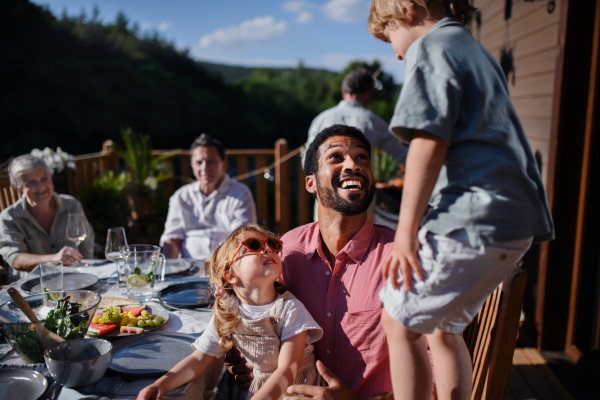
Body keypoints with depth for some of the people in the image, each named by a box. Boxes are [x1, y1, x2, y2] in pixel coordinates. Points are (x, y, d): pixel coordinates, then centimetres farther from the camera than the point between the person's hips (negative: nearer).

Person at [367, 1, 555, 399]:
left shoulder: (431, 46, -3)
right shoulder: (478, 51, 26)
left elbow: (430, 143, -15)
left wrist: (406, 232, -14)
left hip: (474, 218, -10)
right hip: (516, 220, 10)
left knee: (400, 322, 0)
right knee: (444, 326, 18)